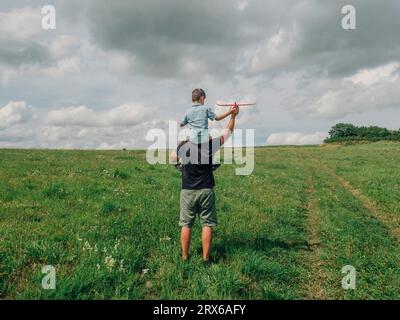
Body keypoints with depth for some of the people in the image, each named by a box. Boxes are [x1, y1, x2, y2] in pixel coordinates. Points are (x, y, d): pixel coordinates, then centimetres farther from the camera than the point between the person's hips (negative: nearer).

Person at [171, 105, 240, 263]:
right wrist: (233, 116, 10)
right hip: (206, 191, -1)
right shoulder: (210, 145, -10)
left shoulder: (182, 146, -7)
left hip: (187, 191, 1)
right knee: (207, 224, 7)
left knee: (186, 224, 11)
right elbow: (228, 132, 3)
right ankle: (206, 258, 11)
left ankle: (185, 257, 18)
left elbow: (172, 157, 15)